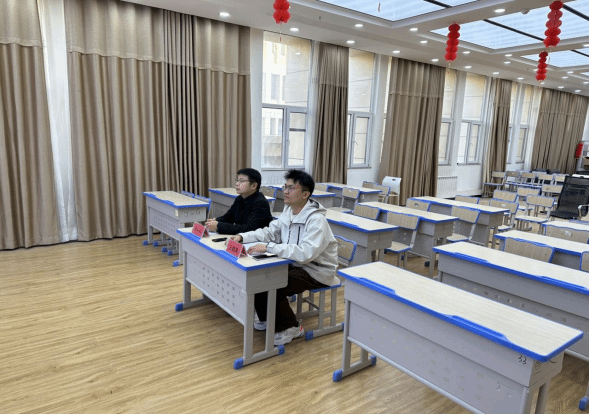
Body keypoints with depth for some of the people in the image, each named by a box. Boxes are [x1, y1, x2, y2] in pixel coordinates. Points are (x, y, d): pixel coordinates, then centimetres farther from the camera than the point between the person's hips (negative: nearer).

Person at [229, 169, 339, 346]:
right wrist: (242, 237, -6)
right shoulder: (289, 212, 3)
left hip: (316, 270, -8)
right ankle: (266, 318, 20)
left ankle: (290, 328, 2)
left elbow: (305, 253, -36)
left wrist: (269, 247, -38)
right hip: (295, 263, 9)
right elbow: (269, 232, 9)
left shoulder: (316, 220, -24)